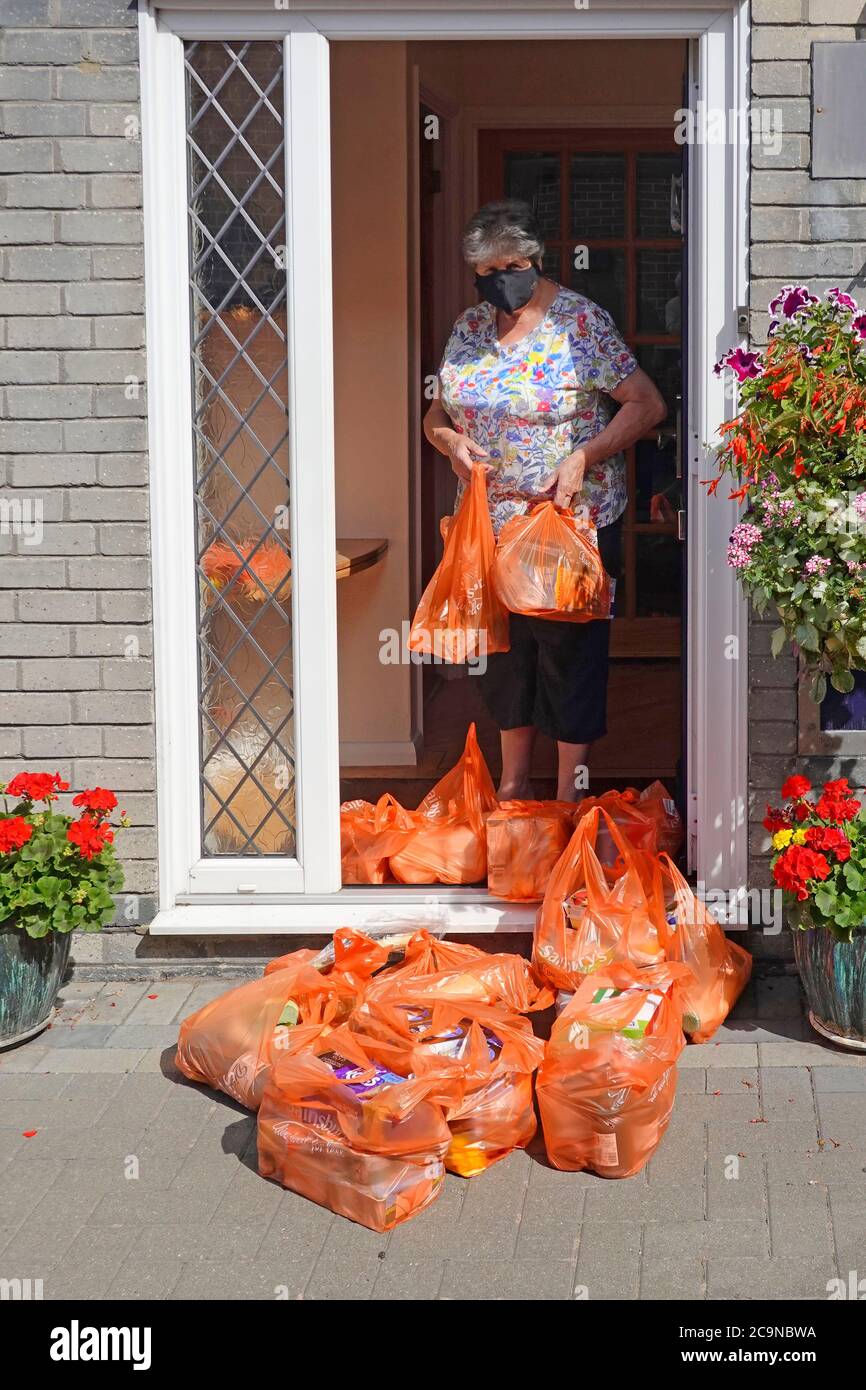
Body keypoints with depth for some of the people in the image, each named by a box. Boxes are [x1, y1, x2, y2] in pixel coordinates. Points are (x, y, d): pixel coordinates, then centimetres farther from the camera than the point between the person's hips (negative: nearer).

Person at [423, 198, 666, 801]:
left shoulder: (581, 322, -10)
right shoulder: (470, 327, 7)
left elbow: (647, 404, -11)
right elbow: (436, 413, 15)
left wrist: (583, 457, -21)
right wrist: (450, 439, -8)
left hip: (572, 522, -5)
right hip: (493, 524, 5)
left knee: (570, 650, 1)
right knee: (506, 647, 14)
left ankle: (569, 795, 12)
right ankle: (514, 782, 29)